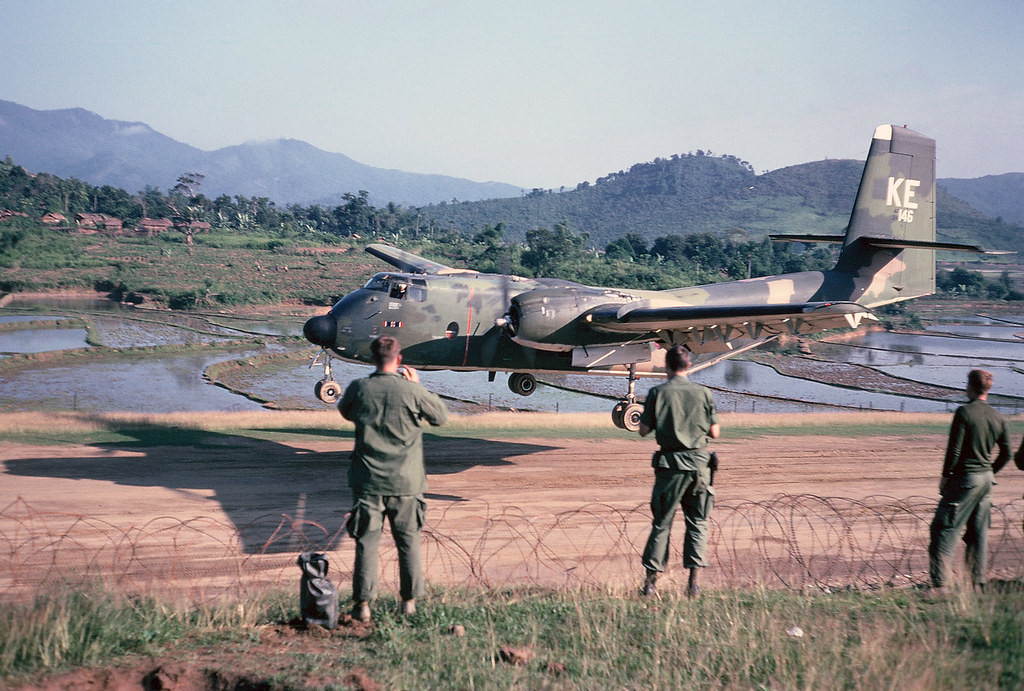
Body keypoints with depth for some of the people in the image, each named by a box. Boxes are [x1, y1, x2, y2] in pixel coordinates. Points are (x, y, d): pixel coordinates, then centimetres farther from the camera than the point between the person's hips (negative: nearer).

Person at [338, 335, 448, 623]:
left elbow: (345, 412, 17)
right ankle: (409, 601, 19)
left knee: (366, 542, 6)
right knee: (408, 541, 13)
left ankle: (362, 604, 5)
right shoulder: (412, 391, -10)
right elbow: (441, 416, 6)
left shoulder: (358, 388, -5)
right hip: (405, 482, 0)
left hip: (368, 482, 0)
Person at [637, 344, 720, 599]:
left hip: (670, 464, 0)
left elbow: (644, 430, -1)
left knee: (662, 523, 8)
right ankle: (693, 582, 2)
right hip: (698, 463, 1)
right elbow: (714, 433, 4)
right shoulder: (703, 393, 1)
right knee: (697, 522, 8)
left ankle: (650, 580, 7)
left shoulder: (657, 393, -2)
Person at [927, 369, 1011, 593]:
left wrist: (945, 476, -5)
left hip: (965, 477, -7)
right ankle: (979, 583, 17)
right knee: (979, 532, 14)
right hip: (986, 478, 7)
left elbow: (954, 449, -15)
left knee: (944, 528, -5)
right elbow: (1006, 454, 12)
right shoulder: (998, 418, 6)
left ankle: (939, 584, -13)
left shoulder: (964, 412, -13)